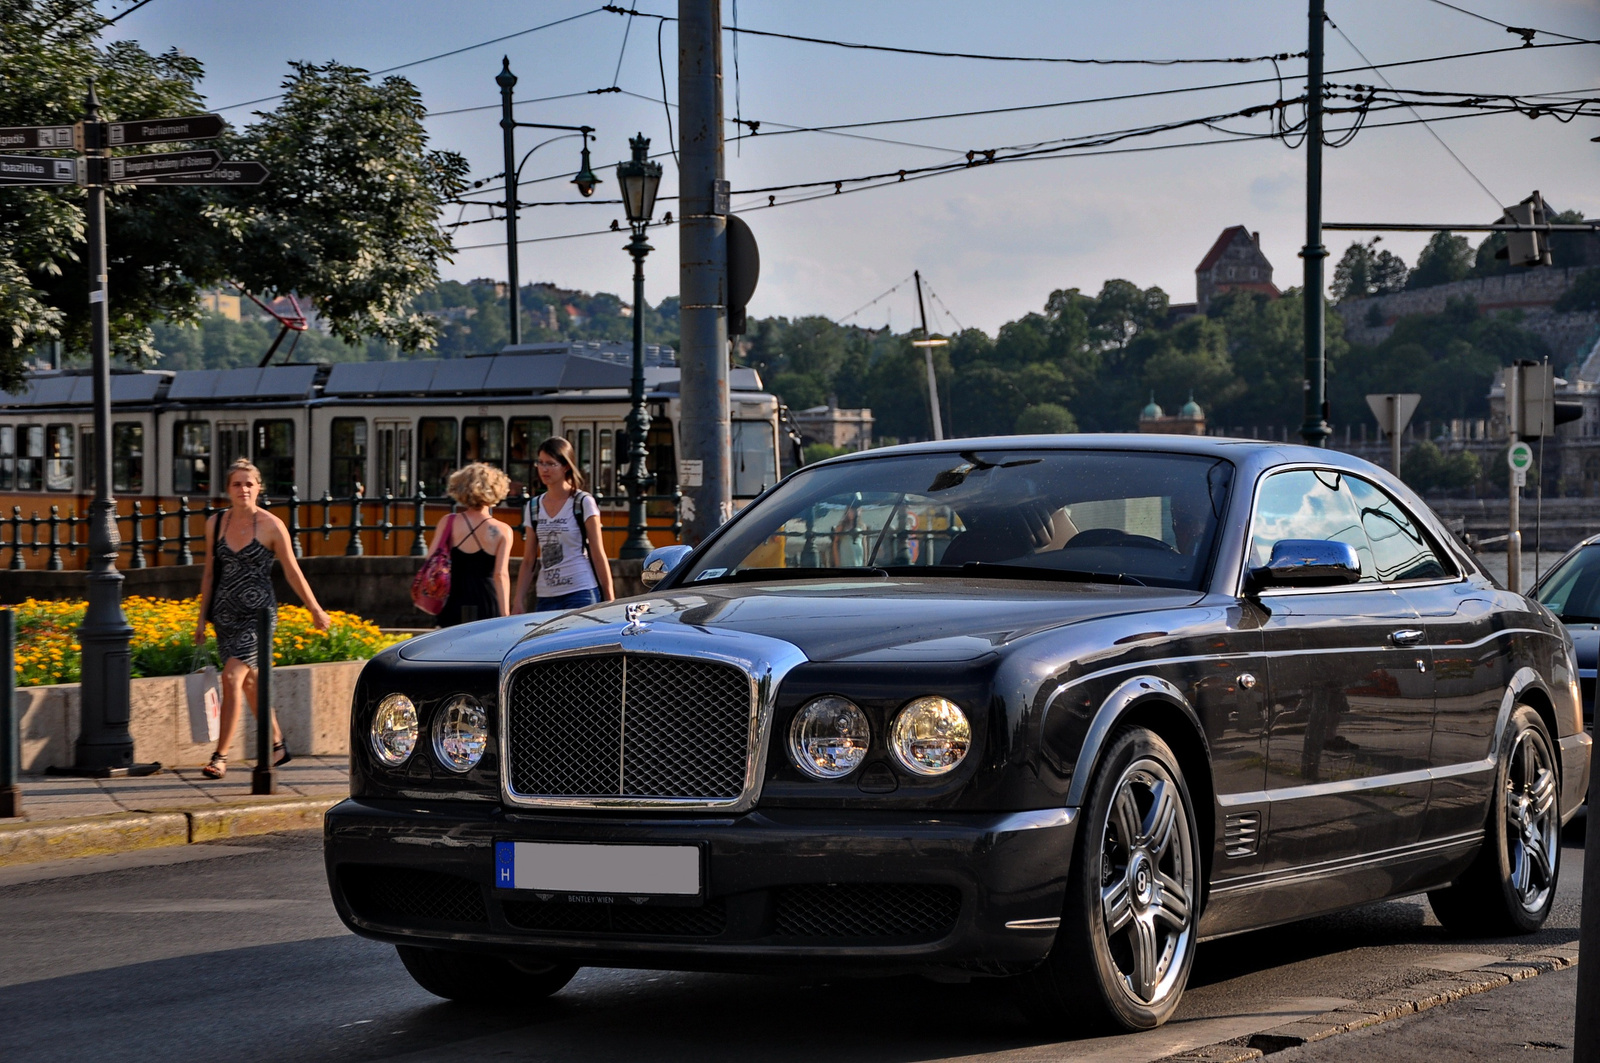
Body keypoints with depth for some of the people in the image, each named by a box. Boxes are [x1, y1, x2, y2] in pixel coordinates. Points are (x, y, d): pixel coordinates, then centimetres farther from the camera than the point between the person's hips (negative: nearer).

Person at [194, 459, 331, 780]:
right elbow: (210, 574, 13)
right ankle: (278, 746, 29)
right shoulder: (215, 524, 6)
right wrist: (202, 619, 14)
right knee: (250, 683, 13)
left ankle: (220, 757, -14)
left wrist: (315, 610, 7)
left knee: (232, 678, -17)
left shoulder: (271, 525, -6)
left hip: (258, 613, -5)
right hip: (226, 614, 5)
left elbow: (292, 571, 1)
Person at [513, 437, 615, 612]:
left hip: (581, 594, -5)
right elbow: (528, 561, 14)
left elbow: (598, 555, -2)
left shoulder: (583, 503, -1)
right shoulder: (533, 507, 12)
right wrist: (519, 602, 7)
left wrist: (609, 600, -5)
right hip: (545, 597, 5)